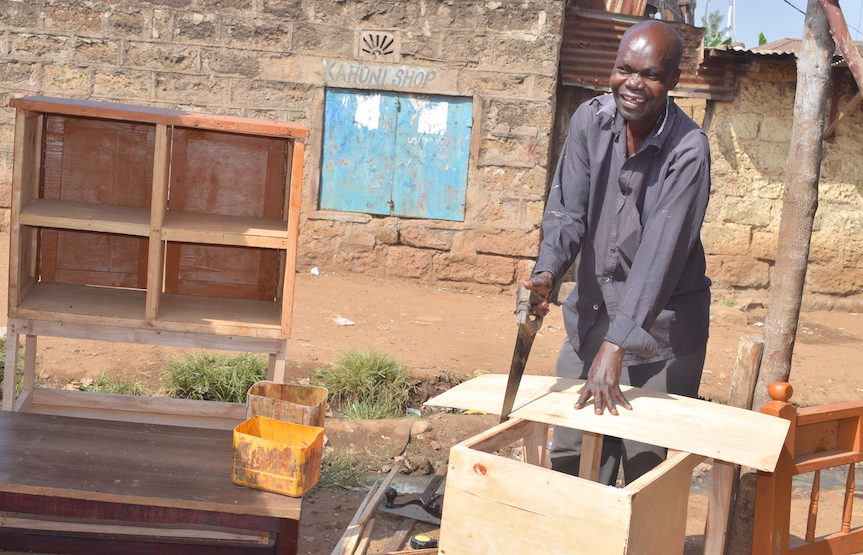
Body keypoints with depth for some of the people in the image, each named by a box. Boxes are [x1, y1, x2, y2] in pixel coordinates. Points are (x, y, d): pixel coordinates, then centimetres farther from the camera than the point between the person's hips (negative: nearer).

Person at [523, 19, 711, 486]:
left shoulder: (688, 150, -18)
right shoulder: (591, 120, -4)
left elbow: (661, 252, -26)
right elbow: (567, 210, -8)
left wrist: (615, 346, -32)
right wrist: (547, 273, -28)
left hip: (662, 329, -4)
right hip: (591, 315, 5)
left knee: (648, 465, 1)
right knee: (571, 455, 11)